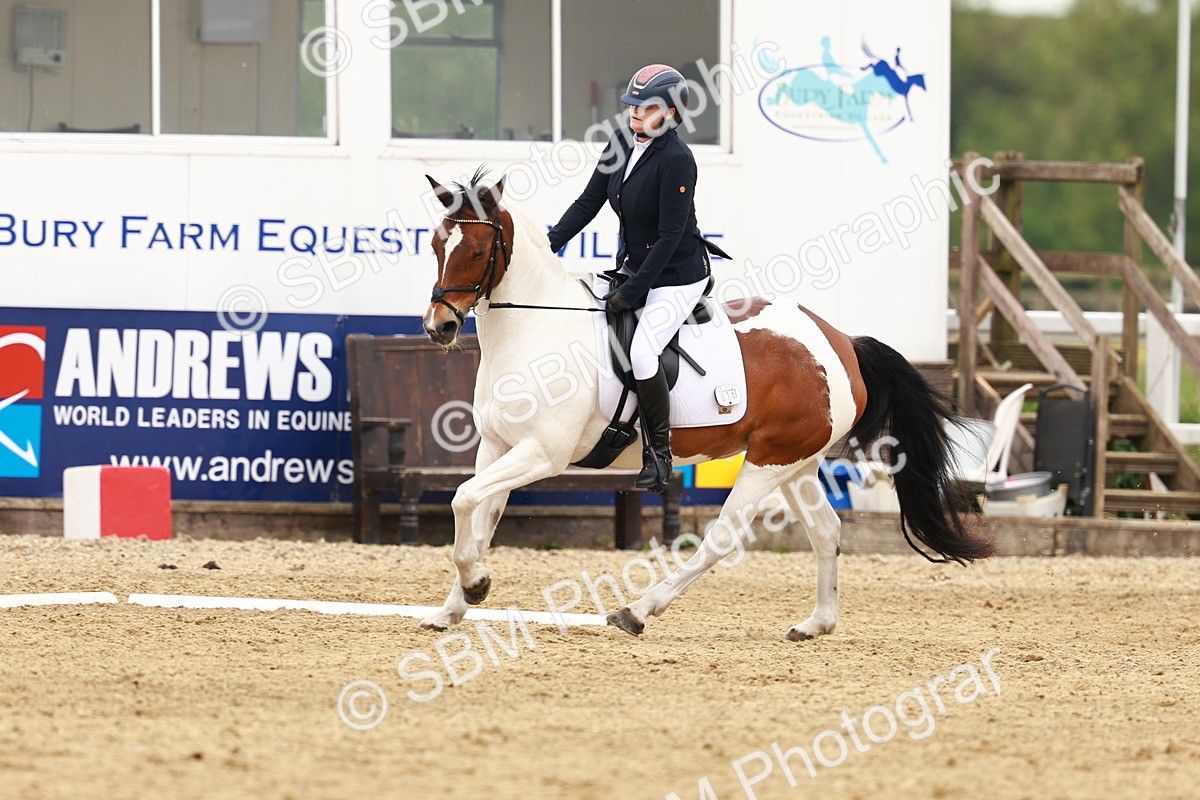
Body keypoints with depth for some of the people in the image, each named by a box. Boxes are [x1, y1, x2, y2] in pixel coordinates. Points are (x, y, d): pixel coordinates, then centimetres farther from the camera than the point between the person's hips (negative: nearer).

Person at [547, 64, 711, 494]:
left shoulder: (676, 159, -24)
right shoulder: (622, 143, -2)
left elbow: (669, 236, -23)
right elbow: (589, 201, 4)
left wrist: (632, 291, -22)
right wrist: (550, 244, -8)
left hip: (677, 275, -9)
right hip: (634, 265, 9)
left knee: (642, 351, -23)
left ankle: (659, 454, -9)